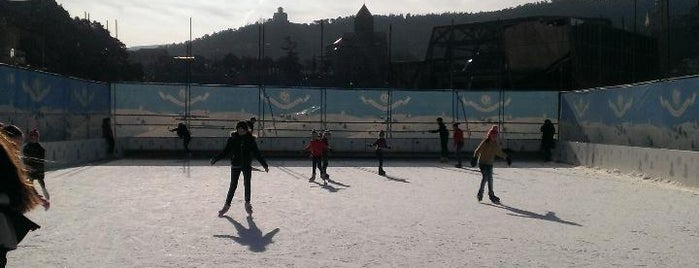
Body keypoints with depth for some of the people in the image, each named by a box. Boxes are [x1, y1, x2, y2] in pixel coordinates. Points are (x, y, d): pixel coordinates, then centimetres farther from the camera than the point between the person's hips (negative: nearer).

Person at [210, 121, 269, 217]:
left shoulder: (250, 139, -1)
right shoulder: (233, 138, -2)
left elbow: (257, 153, 4)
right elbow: (225, 151, 2)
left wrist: (264, 164, 3)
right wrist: (215, 159, -7)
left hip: (247, 165, 1)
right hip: (235, 166, -1)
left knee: (247, 184, 0)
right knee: (233, 185, 1)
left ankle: (247, 204, 16)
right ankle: (227, 205, 13)